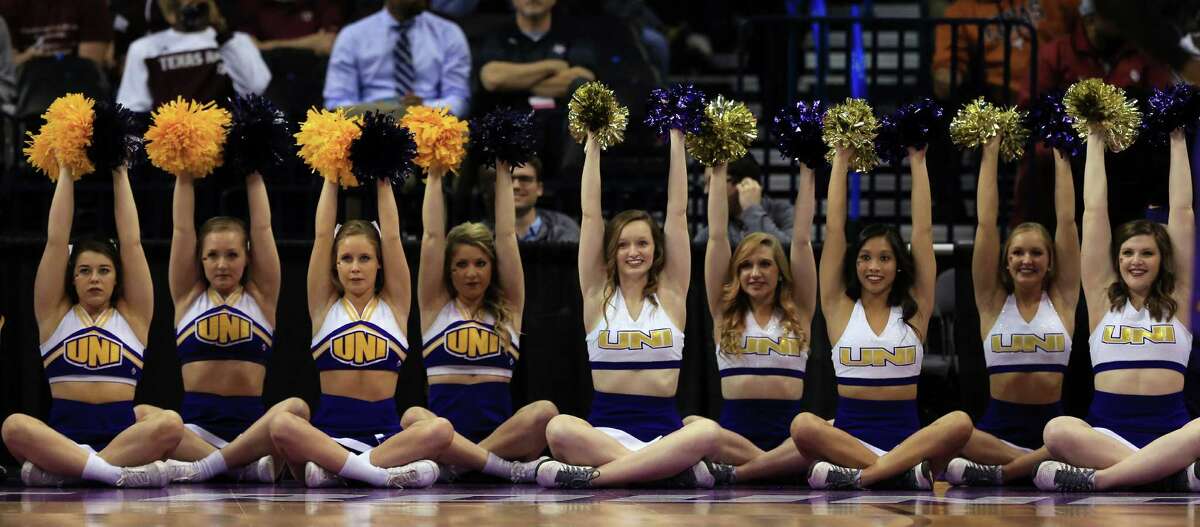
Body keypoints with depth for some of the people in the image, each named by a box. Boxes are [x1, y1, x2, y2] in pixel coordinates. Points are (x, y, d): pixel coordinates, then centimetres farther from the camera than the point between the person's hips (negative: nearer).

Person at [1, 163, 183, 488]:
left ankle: (57, 469, -34)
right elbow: (56, 240, 10)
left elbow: (131, 242, 11)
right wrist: (66, 173, 14)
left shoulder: (132, 315, 16)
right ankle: (118, 473, -43)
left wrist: (120, 176, 13)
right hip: (62, 434, -1)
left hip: (122, 437, 1)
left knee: (170, 423, -32)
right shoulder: (56, 314, 14)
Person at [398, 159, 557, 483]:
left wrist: (503, 175, 12)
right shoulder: (436, 308, 13)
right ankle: (513, 470, -40)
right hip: (444, 436, -1)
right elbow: (432, 236, 7)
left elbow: (507, 236, 10)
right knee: (414, 418, -36)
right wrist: (434, 177, 9)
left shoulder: (508, 309, 15)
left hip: (501, 434, 1)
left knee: (545, 411, -31)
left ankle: (452, 465, -30)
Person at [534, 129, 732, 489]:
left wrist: (677, 142, 6)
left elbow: (677, 212, 8)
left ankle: (593, 474, -33)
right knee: (559, 429, -36)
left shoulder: (671, 293, 12)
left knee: (708, 432, -36)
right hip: (606, 427, -1)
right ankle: (681, 469, -35)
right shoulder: (598, 294, 10)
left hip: (664, 428, 1)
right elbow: (590, 214, 6)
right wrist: (593, 146, 6)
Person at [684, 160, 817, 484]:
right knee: (688, 428, -35)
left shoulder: (798, 313, 14)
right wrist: (718, 173, 10)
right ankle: (773, 463, -33)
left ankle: (738, 469, -34)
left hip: (788, 431, 0)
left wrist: (806, 174, 8)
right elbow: (717, 237, 11)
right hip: (734, 431, 0)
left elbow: (802, 240, 10)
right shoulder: (725, 312, 15)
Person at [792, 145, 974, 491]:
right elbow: (834, 229, 7)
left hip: (909, 437, 1)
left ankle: (857, 476, -36)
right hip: (849, 437, -1)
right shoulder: (840, 308, 9)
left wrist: (917, 162, 8)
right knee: (803, 425, -34)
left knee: (960, 423, -31)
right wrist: (841, 160, 8)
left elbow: (923, 231, 7)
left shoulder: (914, 309, 11)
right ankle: (907, 471, -35)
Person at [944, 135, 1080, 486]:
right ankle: (1044, 464, -27)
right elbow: (986, 223, 6)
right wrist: (990, 154, 7)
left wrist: (1061, 157, 7)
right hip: (998, 428, -1)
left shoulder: (1062, 299, 9)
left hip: (1052, 427, 1)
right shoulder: (993, 302, 9)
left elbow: (1067, 221, 6)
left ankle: (999, 471, -28)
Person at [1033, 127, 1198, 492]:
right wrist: (1095, 140, 16)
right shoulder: (1103, 298, 13)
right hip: (1108, 431, 0)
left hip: (1170, 431, 0)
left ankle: (1097, 478, -35)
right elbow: (1094, 212, 13)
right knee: (1058, 430, -35)